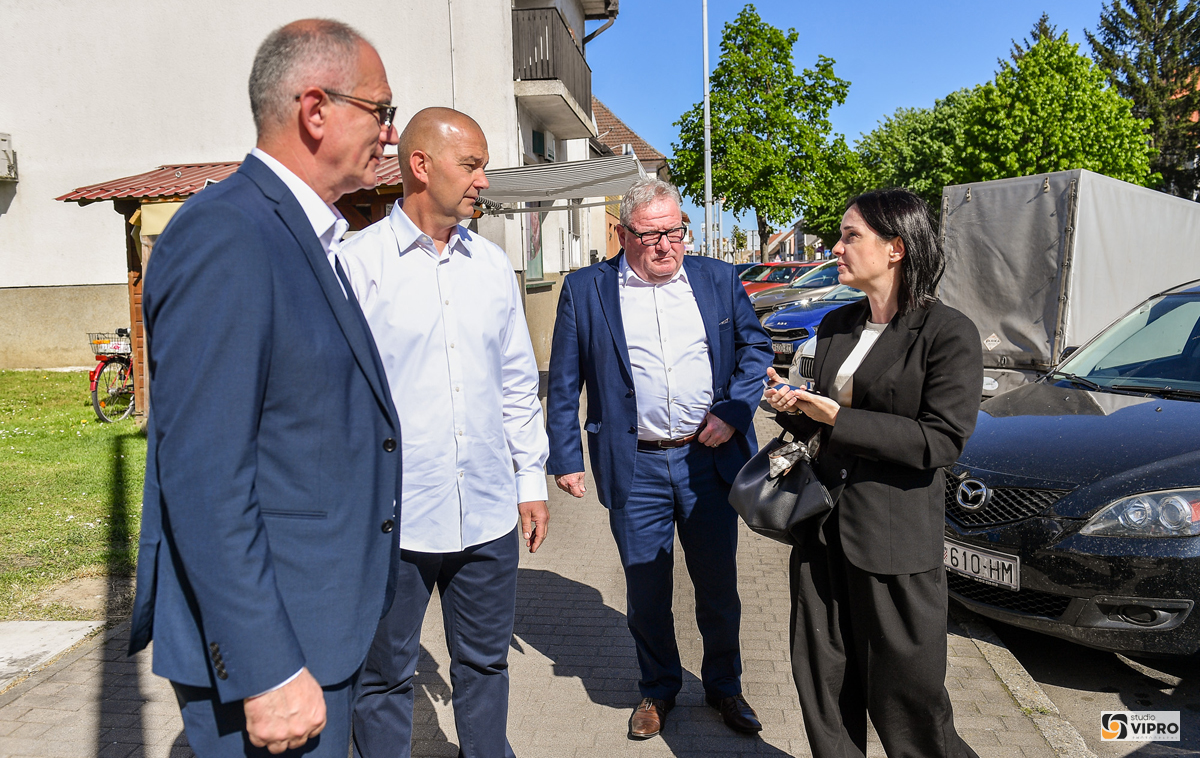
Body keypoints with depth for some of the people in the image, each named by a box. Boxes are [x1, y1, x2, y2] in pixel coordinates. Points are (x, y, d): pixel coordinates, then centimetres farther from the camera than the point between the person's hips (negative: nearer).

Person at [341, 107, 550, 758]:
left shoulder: (492, 265, 9)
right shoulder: (358, 263, -6)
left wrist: (532, 480, 13)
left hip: (490, 514, 4)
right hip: (393, 520, -4)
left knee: (484, 664, 18)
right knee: (385, 679, 12)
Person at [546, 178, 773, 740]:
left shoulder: (718, 280, 5)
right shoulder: (584, 290, 0)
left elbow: (755, 347, 10)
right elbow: (563, 383, 1)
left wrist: (734, 411, -5)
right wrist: (565, 457, -1)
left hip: (709, 457, 2)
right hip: (635, 467, -1)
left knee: (719, 586, 14)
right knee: (646, 593, 12)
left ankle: (724, 687, 37)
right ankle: (657, 689, 36)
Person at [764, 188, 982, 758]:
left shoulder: (949, 333, -10)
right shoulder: (836, 326, 10)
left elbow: (942, 440, -17)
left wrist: (838, 419, -18)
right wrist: (793, 407, -3)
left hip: (897, 539, -6)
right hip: (824, 525, 6)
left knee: (905, 697, 7)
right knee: (823, 679, 15)